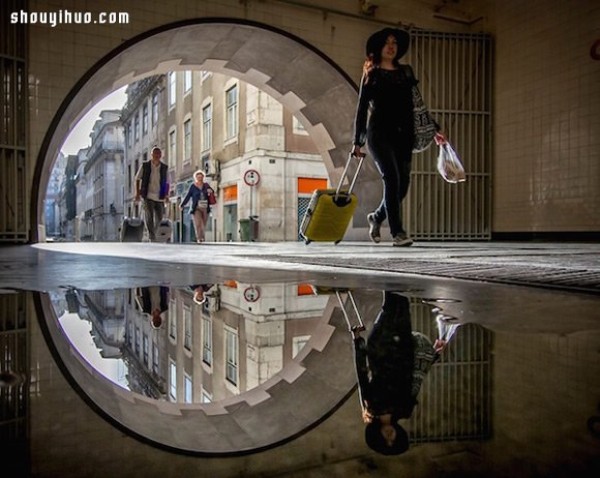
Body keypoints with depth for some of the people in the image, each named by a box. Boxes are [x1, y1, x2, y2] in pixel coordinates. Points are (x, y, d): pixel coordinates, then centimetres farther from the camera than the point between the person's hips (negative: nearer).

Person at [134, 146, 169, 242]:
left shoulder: (164, 168, 5)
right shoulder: (145, 166, 1)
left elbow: (167, 183, 14)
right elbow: (137, 179, 7)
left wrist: (167, 195, 6)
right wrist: (137, 193, -1)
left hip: (159, 197, 2)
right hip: (148, 195, -2)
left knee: (159, 218, 8)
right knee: (149, 216, -11)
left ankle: (153, 233, 32)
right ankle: (152, 237, -10)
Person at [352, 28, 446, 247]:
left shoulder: (406, 72, 18)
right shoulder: (371, 74, 7)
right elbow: (362, 108, 5)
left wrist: (433, 129, 13)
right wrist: (357, 141, 0)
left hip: (403, 134, 4)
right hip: (380, 133, -4)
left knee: (403, 183, 0)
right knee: (392, 179, -15)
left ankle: (376, 217, 25)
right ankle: (397, 232, -10)